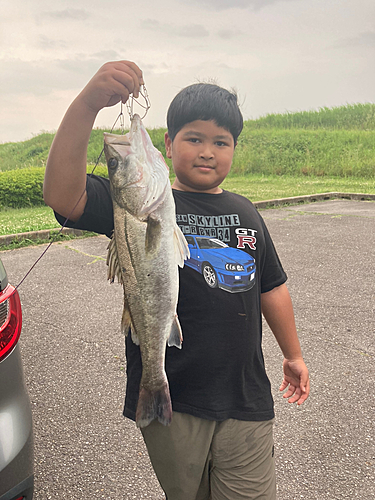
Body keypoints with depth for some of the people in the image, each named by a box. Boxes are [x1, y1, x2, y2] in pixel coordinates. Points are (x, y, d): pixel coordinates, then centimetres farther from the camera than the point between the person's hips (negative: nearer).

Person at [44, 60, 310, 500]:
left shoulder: (245, 213, 8)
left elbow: (271, 287, 17)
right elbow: (62, 196, -24)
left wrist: (293, 355, 24)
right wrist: (87, 103, -36)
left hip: (246, 401, 3)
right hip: (169, 404, -2)